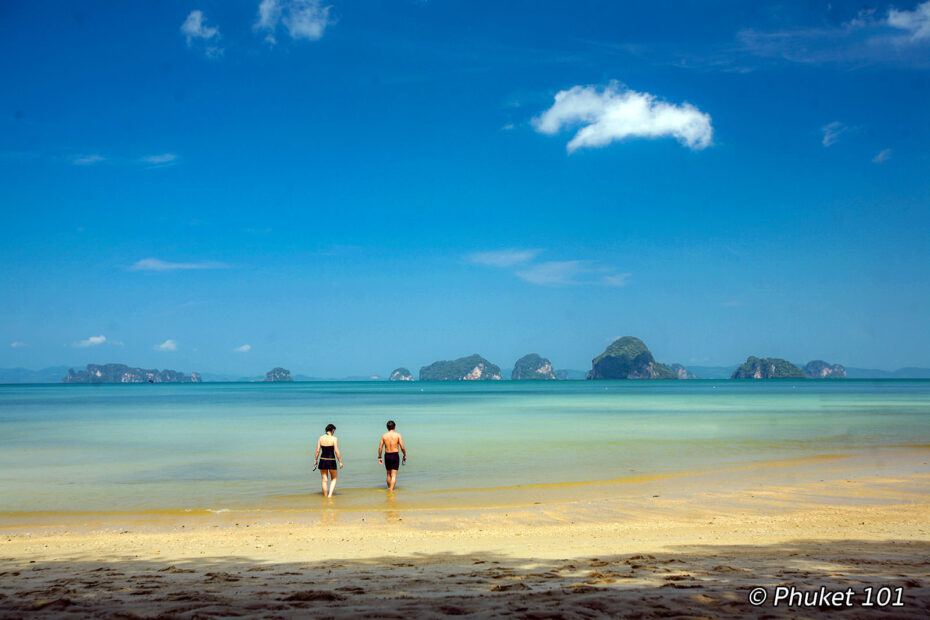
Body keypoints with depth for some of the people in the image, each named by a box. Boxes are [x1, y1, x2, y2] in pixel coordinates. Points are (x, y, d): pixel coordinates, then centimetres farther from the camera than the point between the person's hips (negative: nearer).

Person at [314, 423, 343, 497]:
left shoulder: (321, 438, 0)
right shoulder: (334, 439, -10)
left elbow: (317, 450, -1)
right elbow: (336, 451, -12)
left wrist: (315, 460, 11)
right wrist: (340, 462, -5)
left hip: (323, 461, 3)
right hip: (331, 461, -3)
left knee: (325, 480, 12)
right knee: (333, 479, 15)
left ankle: (325, 496, 16)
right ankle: (330, 495, 0)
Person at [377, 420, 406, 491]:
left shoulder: (384, 436, 1)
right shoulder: (398, 435, -5)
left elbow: (380, 447, -1)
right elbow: (402, 447, -8)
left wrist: (379, 457, 9)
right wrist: (405, 455, 7)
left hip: (387, 455, 3)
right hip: (395, 455, -3)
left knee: (389, 474, 19)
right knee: (394, 475, -3)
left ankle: (389, 489, 30)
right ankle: (391, 490, -16)